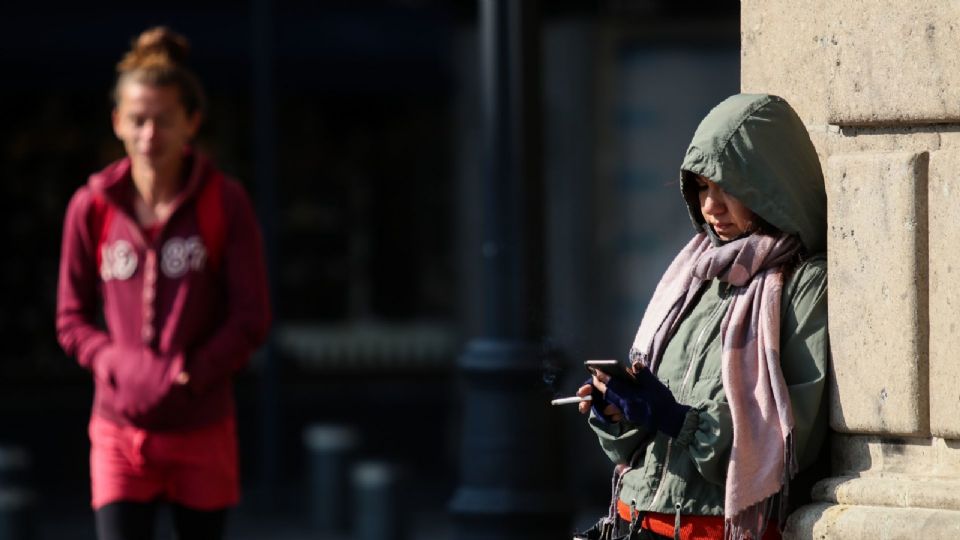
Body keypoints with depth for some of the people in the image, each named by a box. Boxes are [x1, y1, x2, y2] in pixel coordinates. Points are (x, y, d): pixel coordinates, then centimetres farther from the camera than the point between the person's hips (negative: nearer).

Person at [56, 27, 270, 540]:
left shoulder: (225, 204, -5)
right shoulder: (92, 207, -1)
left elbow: (251, 317, -5)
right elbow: (72, 319, 5)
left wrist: (189, 375, -18)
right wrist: (120, 365, -14)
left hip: (201, 428, 0)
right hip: (120, 429, 0)